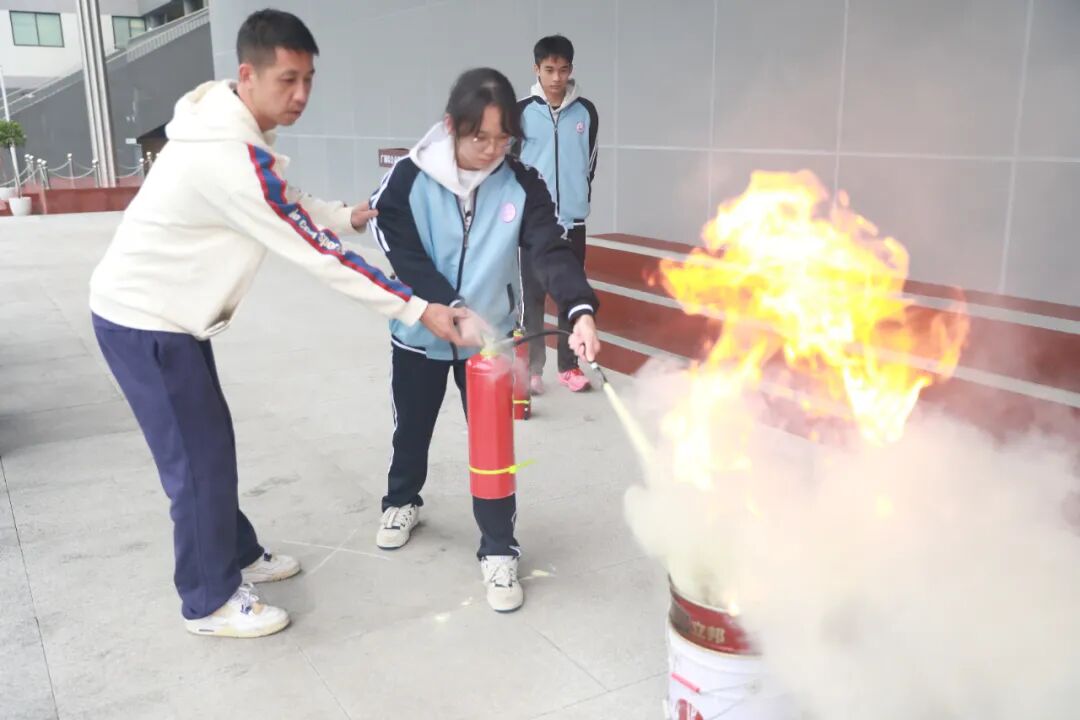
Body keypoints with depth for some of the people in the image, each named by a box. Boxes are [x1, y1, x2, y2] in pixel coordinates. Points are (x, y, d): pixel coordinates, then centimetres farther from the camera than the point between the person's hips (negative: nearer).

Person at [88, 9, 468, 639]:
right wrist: (419, 310, -26)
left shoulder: (231, 131, 1)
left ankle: (238, 556, 35)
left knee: (211, 443, 18)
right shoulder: (231, 157, -30)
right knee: (199, 458, -1)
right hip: (144, 321, -9)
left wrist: (348, 215, 3)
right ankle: (211, 602, 15)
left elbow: (282, 205, 16)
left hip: (165, 313, 9)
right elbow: (317, 253, -29)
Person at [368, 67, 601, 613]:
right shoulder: (410, 179, -17)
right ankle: (402, 502, 50)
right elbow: (405, 258, -19)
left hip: (489, 337, 0)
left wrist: (580, 311, -40)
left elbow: (551, 250, -23)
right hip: (420, 334, 0)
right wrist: (453, 309, -32)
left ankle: (498, 552, 19)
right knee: (412, 428, 20)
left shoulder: (520, 185, -13)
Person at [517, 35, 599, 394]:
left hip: (573, 220, 2)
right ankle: (531, 368, 11)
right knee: (532, 297, 2)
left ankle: (569, 366, 18)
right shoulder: (522, 112, -4)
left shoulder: (586, 112, 1)